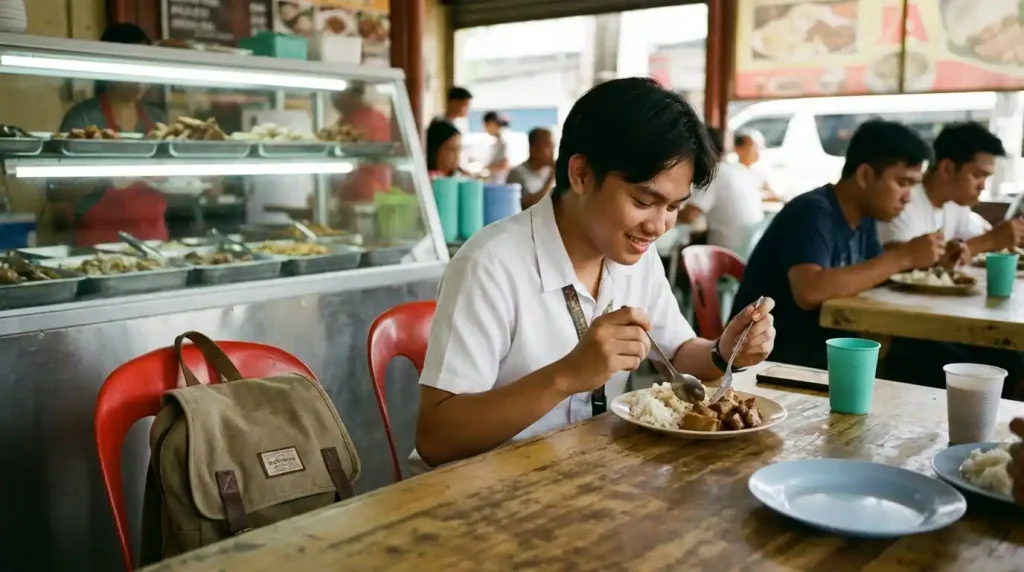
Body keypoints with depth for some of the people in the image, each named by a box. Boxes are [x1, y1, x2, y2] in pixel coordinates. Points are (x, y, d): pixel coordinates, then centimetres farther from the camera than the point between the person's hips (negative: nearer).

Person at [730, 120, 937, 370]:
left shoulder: (862, 216, 6)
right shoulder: (813, 212, -20)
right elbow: (809, 292, -35)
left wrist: (917, 261, -5)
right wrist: (903, 257, -28)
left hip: (819, 344, 8)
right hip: (767, 351, -8)